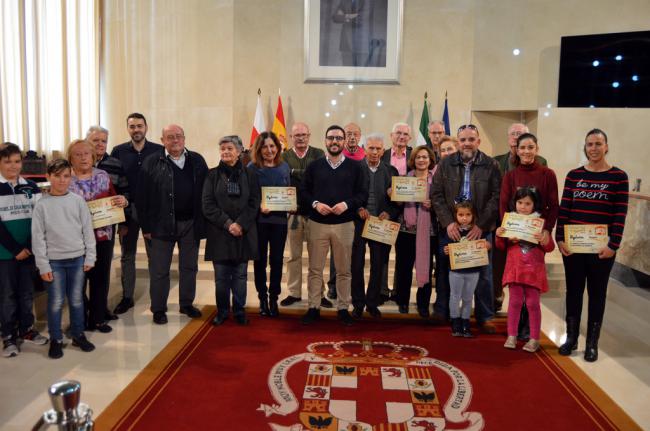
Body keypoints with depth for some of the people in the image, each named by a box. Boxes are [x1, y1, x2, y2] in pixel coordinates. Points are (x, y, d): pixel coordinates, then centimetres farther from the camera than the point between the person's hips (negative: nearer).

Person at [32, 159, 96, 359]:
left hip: (77, 258, 2)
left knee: (76, 300, 11)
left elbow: (88, 230, 3)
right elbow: (38, 237, -3)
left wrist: (90, 257, 1)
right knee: (56, 302, 3)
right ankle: (56, 340, 18)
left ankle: (78, 335, 25)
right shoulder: (42, 205, -4)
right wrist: (43, 265, -6)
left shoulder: (78, 201, 0)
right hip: (54, 261, -1)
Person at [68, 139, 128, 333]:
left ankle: (98, 318, 25)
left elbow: (113, 200, 12)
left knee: (101, 277, 11)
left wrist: (123, 201, -9)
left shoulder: (103, 176, 5)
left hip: (104, 235, 3)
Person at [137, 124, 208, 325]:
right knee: (159, 270, 5)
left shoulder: (197, 161, 6)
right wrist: (146, 226, -7)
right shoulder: (152, 163, -2)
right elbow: (142, 197, -4)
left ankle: (186, 304, 29)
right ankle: (158, 309, 19)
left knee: (189, 267, 13)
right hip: (162, 224, -3)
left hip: (191, 223, 3)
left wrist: (204, 221, 0)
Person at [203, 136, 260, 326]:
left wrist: (240, 224, -12)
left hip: (243, 233, 0)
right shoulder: (213, 174, 4)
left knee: (240, 275, 7)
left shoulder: (249, 174, 5)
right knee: (221, 276, 5)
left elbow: (254, 203, 0)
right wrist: (227, 223, -12)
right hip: (219, 233, 0)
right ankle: (222, 311, 19)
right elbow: (207, 204, -2)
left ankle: (239, 310, 19)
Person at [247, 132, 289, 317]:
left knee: (277, 260, 6)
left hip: (279, 219, 2)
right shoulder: (252, 168, -3)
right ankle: (263, 298, 20)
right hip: (259, 220, -2)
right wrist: (259, 207, -20)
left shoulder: (284, 167, 7)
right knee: (260, 260, 7)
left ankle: (274, 298, 18)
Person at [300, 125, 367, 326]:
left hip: (344, 224, 0)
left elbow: (363, 194, 1)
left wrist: (346, 204, -15)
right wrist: (315, 204, -12)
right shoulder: (314, 166, 7)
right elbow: (303, 191, 6)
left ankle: (343, 308, 18)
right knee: (315, 269, 5)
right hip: (317, 224, 1)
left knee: (344, 270, 7)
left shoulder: (355, 166, 4)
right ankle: (313, 307, 16)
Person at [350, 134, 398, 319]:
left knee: (378, 266, 8)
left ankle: (372, 303, 22)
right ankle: (358, 304, 18)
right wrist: (358, 209, -16)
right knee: (357, 265, 4)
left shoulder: (391, 171, 6)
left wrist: (389, 213, -10)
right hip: (359, 223, -2)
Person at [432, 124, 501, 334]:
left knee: (484, 274, 5)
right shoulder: (446, 164, 4)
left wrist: (481, 225, -12)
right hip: (453, 228, 1)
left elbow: (496, 197, -4)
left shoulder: (490, 165, 0)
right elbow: (436, 195, 2)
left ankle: (485, 317, 18)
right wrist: (448, 222, -8)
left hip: (481, 229, -1)